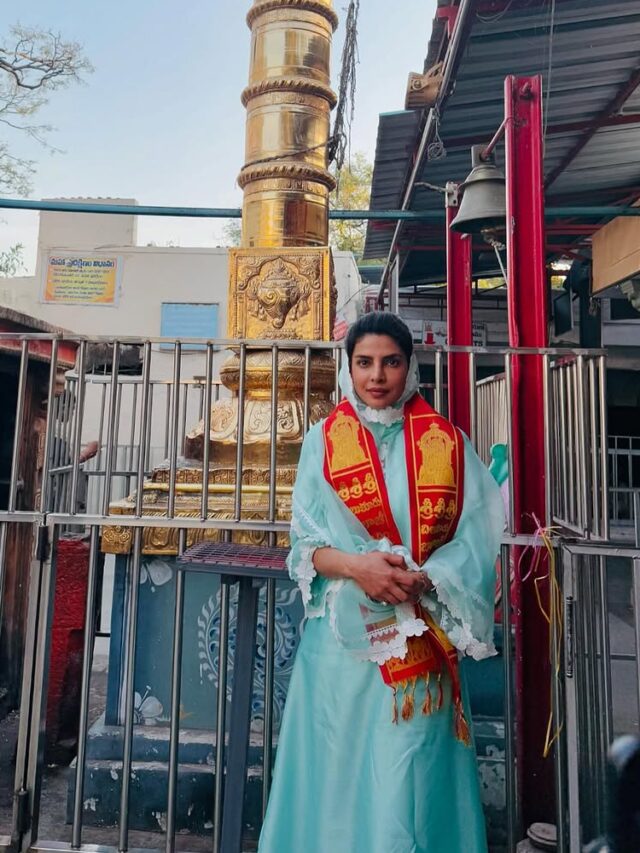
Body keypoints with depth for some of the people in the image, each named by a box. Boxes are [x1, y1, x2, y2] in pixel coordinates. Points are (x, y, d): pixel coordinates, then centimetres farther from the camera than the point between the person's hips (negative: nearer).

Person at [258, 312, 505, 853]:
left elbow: (475, 536, -1)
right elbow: (307, 543, -2)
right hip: (343, 635, 0)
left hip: (421, 640, 1)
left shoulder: (446, 441, 3)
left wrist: (422, 580, -17)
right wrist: (356, 566, -20)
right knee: (341, 768, 11)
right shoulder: (324, 440, 2)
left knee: (411, 775, 7)